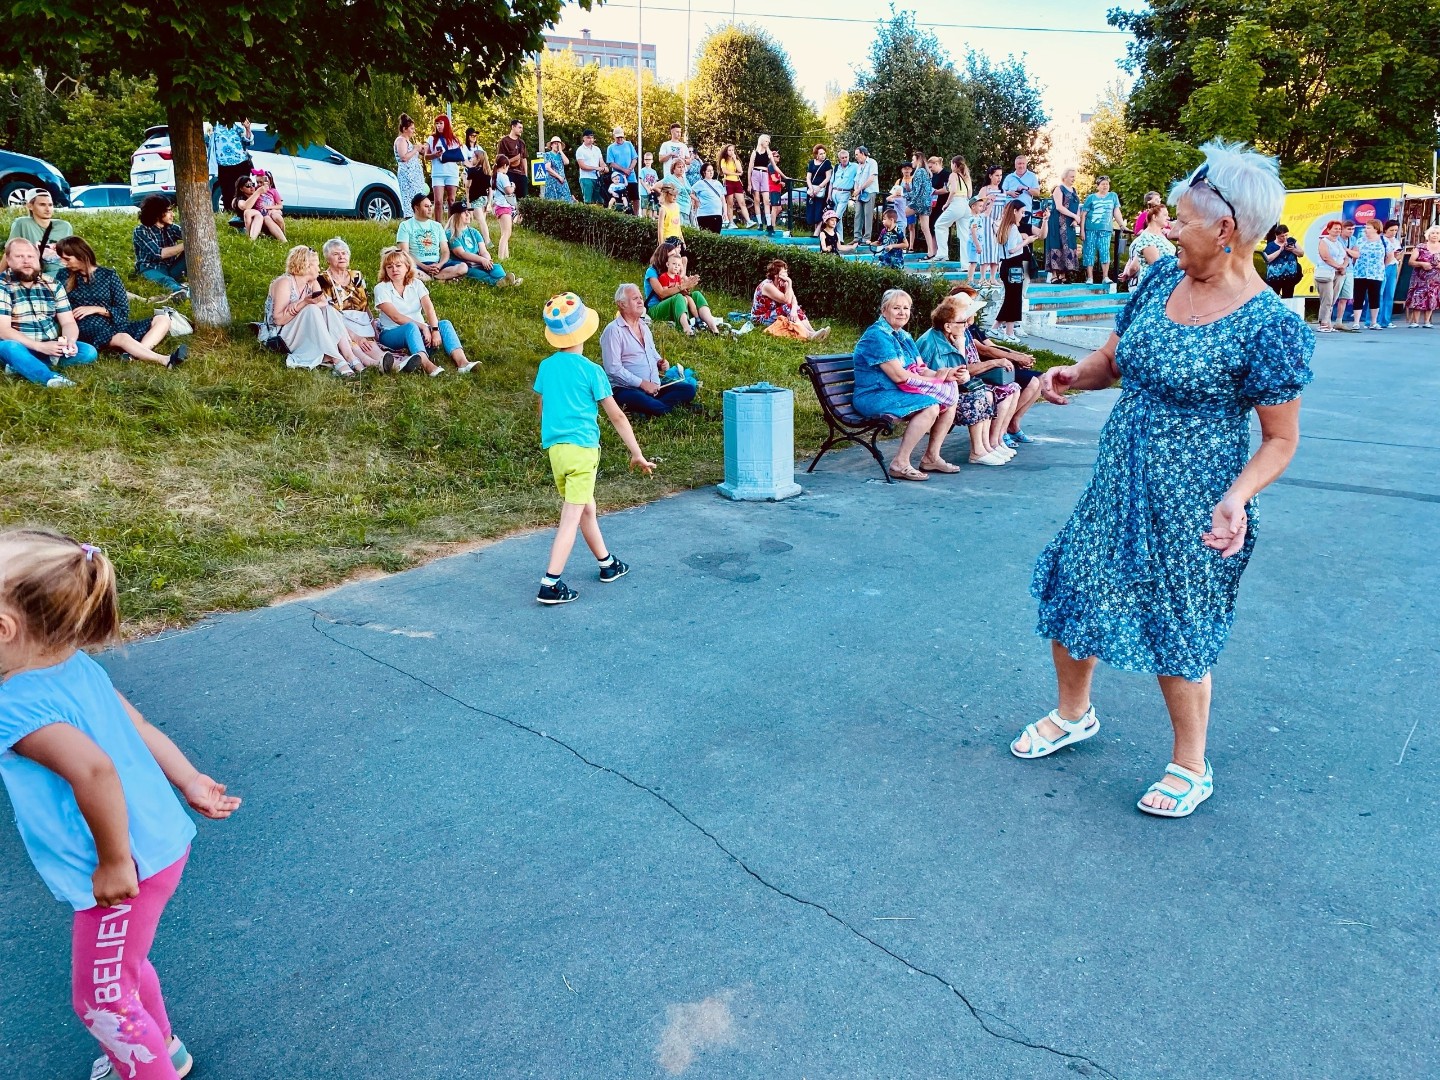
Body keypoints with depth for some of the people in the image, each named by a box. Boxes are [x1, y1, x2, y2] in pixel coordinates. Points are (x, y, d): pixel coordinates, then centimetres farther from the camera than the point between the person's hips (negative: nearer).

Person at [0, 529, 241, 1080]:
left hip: (129, 872, -9)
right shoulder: (80, 667, -2)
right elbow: (141, 729, 7)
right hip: (164, 842, 9)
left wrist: (114, 863, -29)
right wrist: (190, 783, 15)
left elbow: (94, 769, -40)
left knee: (101, 1000, 15)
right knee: (123, 965, 32)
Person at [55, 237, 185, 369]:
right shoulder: (65, 275, 12)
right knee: (122, 338, -37)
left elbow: (124, 311, 5)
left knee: (163, 319, -15)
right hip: (89, 330, -3)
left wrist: (96, 309, -7)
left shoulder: (108, 275, 8)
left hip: (116, 326, 3)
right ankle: (166, 361, -62)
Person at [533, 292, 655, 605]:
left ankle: (607, 564, 37)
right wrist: (637, 453, 1)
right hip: (582, 447, -6)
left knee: (586, 508, 21)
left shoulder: (546, 366, 8)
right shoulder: (590, 370, -8)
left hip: (553, 447, 7)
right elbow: (616, 416, -4)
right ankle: (550, 584, -10)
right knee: (572, 518, -5)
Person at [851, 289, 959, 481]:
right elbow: (898, 375, -21)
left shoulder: (904, 337, 16)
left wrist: (946, 375, -12)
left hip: (899, 393, 10)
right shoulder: (877, 336, -15)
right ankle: (900, 464, -22)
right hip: (874, 397, -10)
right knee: (930, 406, -27)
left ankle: (932, 456, 10)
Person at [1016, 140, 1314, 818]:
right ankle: (1073, 714, 39)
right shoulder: (1163, 278, 1)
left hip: (1189, 506, -6)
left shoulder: (1270, 325, -18)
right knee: (1066, 591, 13)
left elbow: (1281, 439, -12)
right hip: (1116, 483, 7)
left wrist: (1237, 495, -30)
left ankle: (1191, 768, 31)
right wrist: (1074, 374, -10)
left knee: (1176, 634, 7)